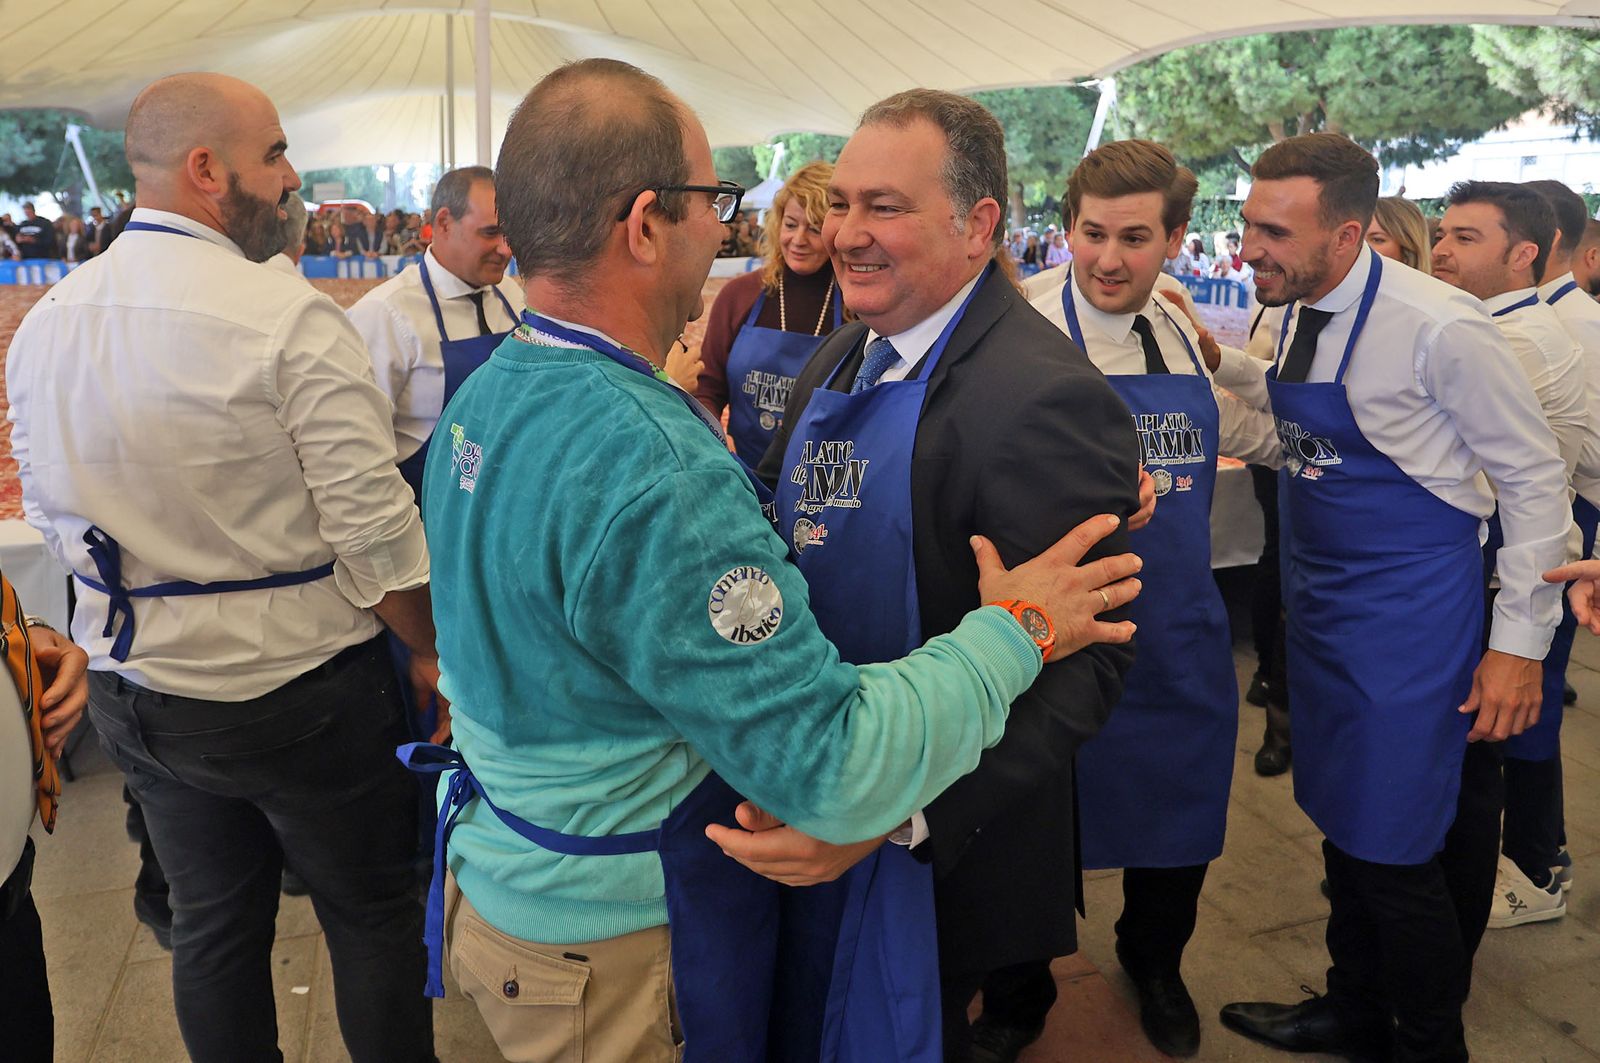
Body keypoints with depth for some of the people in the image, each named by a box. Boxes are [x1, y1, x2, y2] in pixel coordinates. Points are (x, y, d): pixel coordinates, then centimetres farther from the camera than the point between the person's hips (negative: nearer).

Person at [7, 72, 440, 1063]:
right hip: (296, 688, -6)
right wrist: (430, 654, -6)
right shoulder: (287, 317, -20)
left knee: (211, 924, 21)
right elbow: (371, 527, -20)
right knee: (373, 914, 13)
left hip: (132, 689, 7)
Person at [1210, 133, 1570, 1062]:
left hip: (1412, 616, -7)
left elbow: (1535, 476, -13)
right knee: (1343, 821, 20)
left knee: (1394, 850, 1)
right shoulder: (1299, 316, 1)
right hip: (1323, 604, 7)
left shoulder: (1438, 325, -20)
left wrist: (1521, 641, -12)